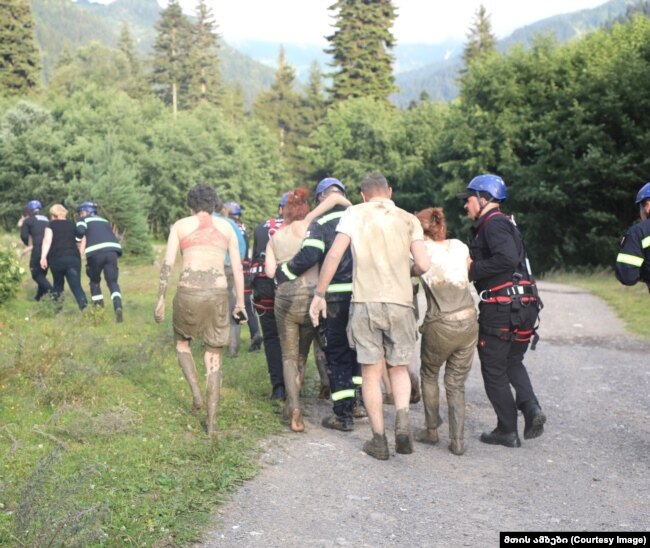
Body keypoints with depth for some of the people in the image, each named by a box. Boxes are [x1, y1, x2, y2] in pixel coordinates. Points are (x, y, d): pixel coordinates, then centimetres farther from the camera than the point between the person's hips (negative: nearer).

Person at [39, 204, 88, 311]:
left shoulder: (51, 225, 12)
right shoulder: (72, 224, 22)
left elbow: (47, 240, -4)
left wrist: (43, 257, -12)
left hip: (57, 258, -1)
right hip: (74, 257, 1)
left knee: (57, 283, 19)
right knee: (76, 285, -8)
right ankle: (84, 304, -32)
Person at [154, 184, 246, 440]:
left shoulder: (181, 225, 9)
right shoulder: (226, 227, 13)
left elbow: (167, 264, 1)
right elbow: (237, 268, 8)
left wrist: (160, 299, 5)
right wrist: (240, 302, 11)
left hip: (188, 291, -1)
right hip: (218, 292, 1)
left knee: (182, 344, 26)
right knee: (214, 357, 11)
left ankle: (196, 393, 5)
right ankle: (212, 423, 8)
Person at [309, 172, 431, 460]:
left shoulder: (355, 213, 5)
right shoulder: (408, 220, 8)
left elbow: (333, 255, -4)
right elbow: (423, 265, 0)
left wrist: (319, 294, 3)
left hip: (365, 301, -1)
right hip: (400, 302, 1)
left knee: (371, 372, 7)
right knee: (398, 367, 17)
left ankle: (379, 439, 8)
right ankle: (402, 419, -6)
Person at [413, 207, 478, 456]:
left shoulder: (422, 250, -2)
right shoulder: (460, 246, 9)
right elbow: (468, 278, 17)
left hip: (440, 326, -3)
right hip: (469, 321, 3)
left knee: (429, 375, 22)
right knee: (456, 384, 13)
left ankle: (431, 430, 25)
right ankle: (458, 440, 6)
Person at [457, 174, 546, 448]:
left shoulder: (493, 223, -11)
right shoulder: (504, 223, 21)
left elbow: (507, 258, -27)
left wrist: (472, 271, -17)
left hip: (500, 308, -9)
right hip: (525, 305, 10)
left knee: (494, 370, 3)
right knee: (513, 362, 21)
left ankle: (507, 431, 9)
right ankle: (530, 407, -1)